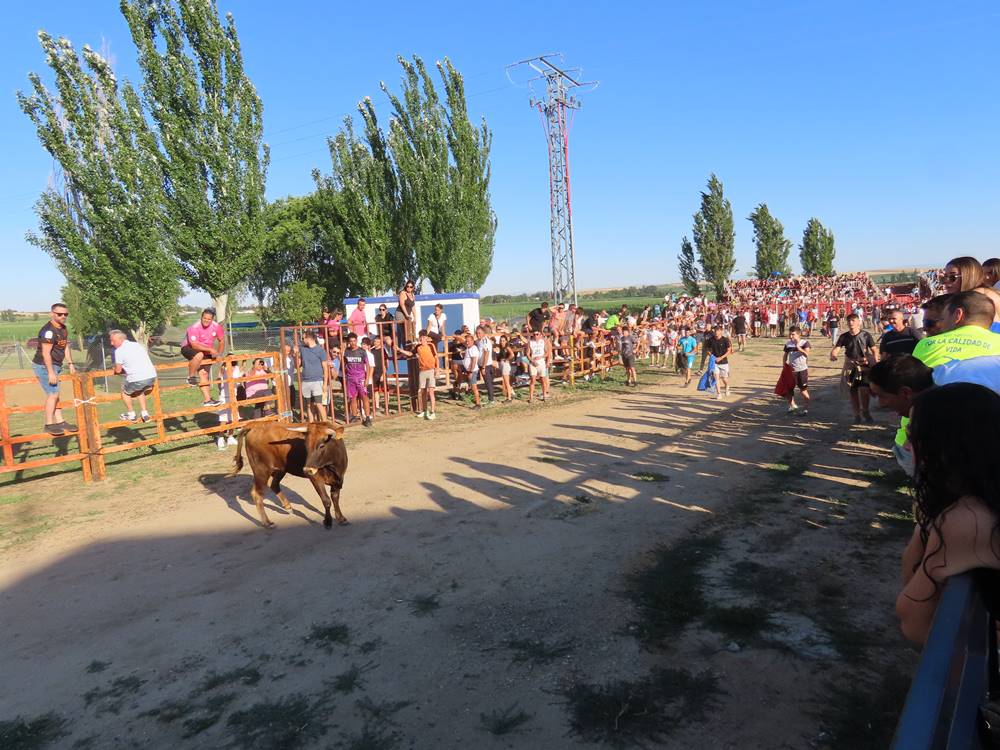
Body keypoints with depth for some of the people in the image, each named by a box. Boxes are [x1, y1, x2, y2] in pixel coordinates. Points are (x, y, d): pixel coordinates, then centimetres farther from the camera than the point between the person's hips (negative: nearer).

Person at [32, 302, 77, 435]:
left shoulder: (63, 329, 9)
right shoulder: (48, 330, -21)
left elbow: (66, 347, 15)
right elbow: (46, 353, -24)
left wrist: (70, 364, 11)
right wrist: (51, 372, -26)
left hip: (55, 365, 9)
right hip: (44, 366, -9)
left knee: (55, 394, 12)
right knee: (53, 394, -8)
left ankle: (60, 422, 18)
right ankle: (49, 424, 0)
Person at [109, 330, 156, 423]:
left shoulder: (119, 351, -1)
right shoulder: (137, 344, 18)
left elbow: (118, 370, 2)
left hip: (137, 379, -6)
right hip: (152, 376, 6)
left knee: (125, 391, 22)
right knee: (140, 390, 33)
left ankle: (131, 414, 27)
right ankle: (144, 413, 27)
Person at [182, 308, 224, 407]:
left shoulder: (216, 327, -12)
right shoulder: (194, 327, -27)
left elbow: (222, 341, 4)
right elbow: (194, 345, -30)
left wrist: (219, 354, -3)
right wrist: (210, 349, -34)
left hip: (206, 352, 5)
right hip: (188, 349, -5)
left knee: (203, 374, -3)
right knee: (199, 355, -39)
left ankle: (207, 400, 0)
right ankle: (190, 377, -18)